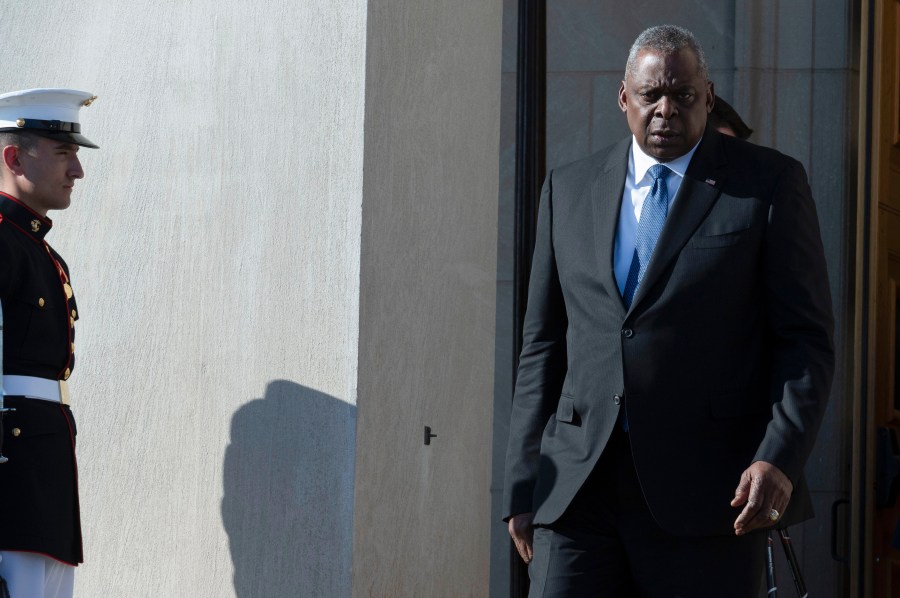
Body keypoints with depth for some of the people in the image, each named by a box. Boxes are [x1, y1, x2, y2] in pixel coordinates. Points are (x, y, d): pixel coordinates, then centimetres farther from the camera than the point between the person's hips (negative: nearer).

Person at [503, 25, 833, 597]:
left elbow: (807, 339, 0)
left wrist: (779, 460, -13)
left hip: (708, 492, -3)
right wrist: (524, 486, 9)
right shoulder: (569, 189, 14)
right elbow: (542, 346, 15)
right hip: (578, 486, 3)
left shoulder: (769, 183, 4)